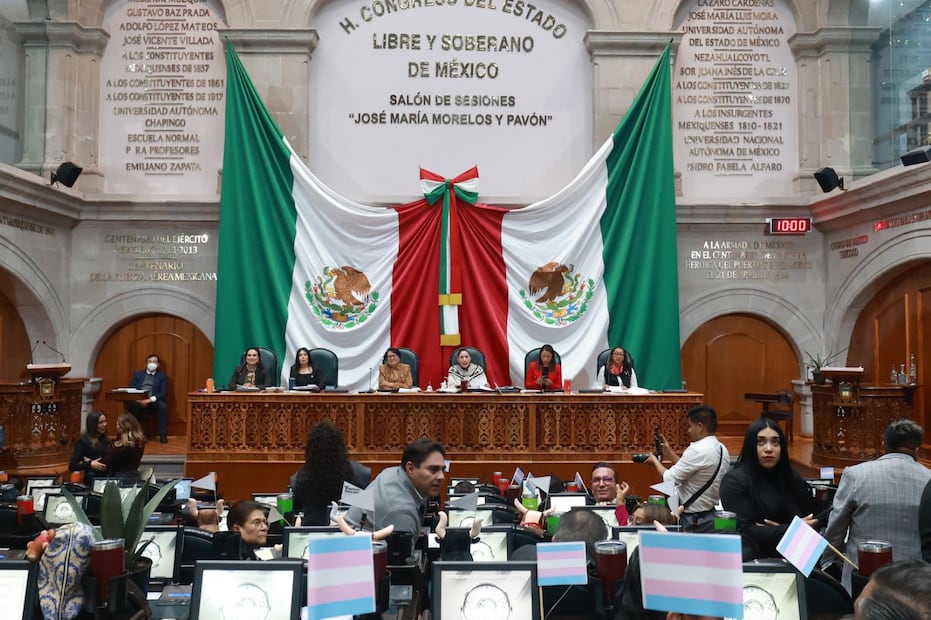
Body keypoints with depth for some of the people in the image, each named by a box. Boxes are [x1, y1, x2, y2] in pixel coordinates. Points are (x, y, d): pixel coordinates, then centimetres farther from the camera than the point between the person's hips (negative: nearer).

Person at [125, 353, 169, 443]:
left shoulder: (162, 376, 12)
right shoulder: (137, 374, 18)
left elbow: (163, 393, 0)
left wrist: (150, 400, -18)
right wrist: (138, 400, -13)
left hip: (154, 402, -1)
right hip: (138, 401, 1)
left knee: (163, 406, -34)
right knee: (128, 404, -32)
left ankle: (163, 435, -26)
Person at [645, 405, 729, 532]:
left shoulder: (697, 451, -21)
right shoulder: (722, 449, 7)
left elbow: (670, 479, -16)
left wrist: (655, 461, 1)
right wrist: (670, 453, 13)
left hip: (694, 519, -8)